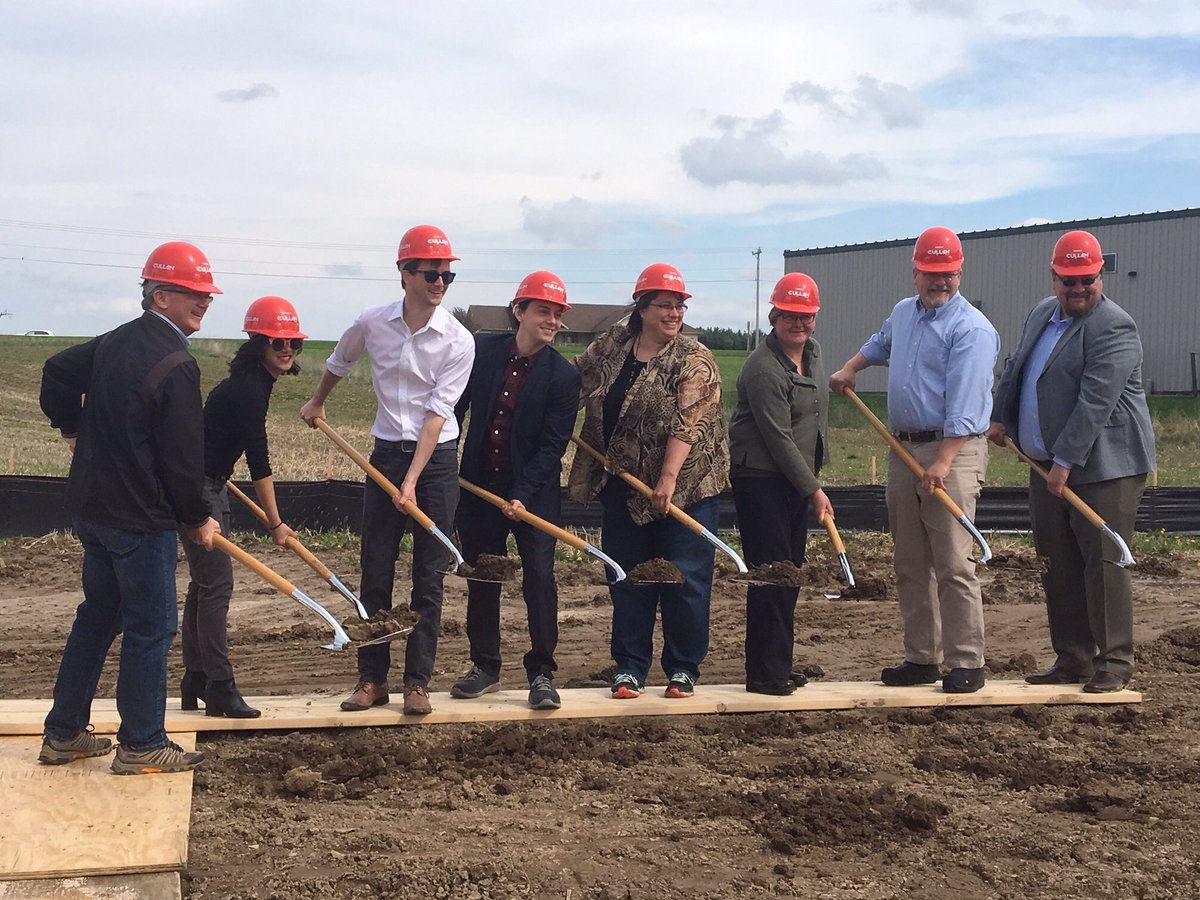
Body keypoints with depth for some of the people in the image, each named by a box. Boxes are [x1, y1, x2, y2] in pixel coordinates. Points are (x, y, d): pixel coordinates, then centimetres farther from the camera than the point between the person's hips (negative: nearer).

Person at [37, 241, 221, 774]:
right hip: (141, 516, -9)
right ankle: (141, 746, 8)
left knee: (98, 616, 18)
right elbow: (182, 455, -18)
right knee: (151, 626, 1)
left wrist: (72, 428, 32)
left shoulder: (115, 343, 9)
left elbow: (57, 371, 22)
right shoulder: (176, 364, -19)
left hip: (92, 506, 9)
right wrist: (197, 518, -5)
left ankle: (64, 734, 25)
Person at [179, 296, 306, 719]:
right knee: (216, 585, -9)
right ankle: (220, 688, -6)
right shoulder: (248, 388, -21)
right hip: (197, 489, -10)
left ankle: (195, 684, 19)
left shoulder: (254, 381, 9)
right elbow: (259, 463, -21)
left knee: (204, 583, 12)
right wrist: (275, 523, -17)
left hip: (209, 485, 10)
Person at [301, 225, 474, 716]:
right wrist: (316, 403, 33)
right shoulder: (372, 323, -4)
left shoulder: (458, 341, -11)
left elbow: (437, 413, -16)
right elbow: (338, 363, 19)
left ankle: (417, 682, 8)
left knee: (428, 576, 1)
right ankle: (372, 678, 12)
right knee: (375, 570, 3)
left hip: (436, 458, -2)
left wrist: (412, 481, -22)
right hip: (385, 453, 2)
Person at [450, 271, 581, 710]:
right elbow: (455, 407, 11)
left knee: (539, 577, -6)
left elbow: (552, 445, -12)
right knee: (480, 578, 10)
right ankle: (485, 667, 22)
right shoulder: (482, 349, 0)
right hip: (478, 486, 3)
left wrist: (523, 495, -20)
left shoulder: (563, 375, -8)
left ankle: (541, 673, 4)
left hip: (534, 492, -3)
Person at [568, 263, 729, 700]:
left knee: (684, 580, 0)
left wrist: (668, 479, -26)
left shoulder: (694, 361, -9)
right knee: (628, 581, 8)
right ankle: (629, 668, 17)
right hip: (624, 488, 4)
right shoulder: (611, 346, 5)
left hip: (683, 487, -4)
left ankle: (683, 668, 13)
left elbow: (686, 424, -19)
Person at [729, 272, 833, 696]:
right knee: (770, 572, -9)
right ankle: (764, 673, -3)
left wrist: (813, 478, 24)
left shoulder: (812, 351, 8)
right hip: (760, 479, -9)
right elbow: (779, 438, -20)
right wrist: (813, 490, -17)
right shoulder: (764, 368, -20)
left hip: (797, 478, 9)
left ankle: (779, 666, 19)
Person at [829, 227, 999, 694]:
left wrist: (943, 461, -26)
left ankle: (967, 663, -4)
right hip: (903, 448, 8)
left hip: (952, 450, -8)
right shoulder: (903, 312, 14)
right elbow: (879, 343, 41)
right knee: (910, 563, 10)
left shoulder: (970, 328, -11)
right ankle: (921, 658, 17)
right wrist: (850, 370, 31)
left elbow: (963, 404, -20)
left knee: (953, 564, -10)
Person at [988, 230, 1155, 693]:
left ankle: (1113, 663, 3)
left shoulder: (1113, 328, -15)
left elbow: (1095, 402, -21)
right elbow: (1015, 368, 28)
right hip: (1047, 465, 8)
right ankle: (1072, 659, 18)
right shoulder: (1042, 314, 13)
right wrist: (1002, 419, 24)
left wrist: (1065, 461, -23)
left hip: (1104, 466, -8)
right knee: (1057, 566, 10)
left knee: (1103, 564, -6)